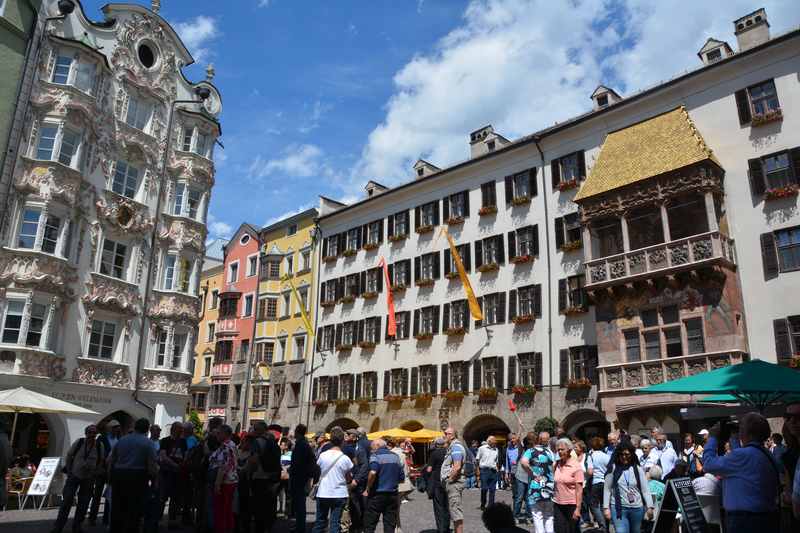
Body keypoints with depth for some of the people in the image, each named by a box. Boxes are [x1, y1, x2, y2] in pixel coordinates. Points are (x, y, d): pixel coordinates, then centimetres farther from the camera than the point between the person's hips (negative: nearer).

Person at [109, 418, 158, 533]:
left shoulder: (121, 440, 10)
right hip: (137, 477, -5)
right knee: (134, 511, 2)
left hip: (118, 476, 5)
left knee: (118, 509, 14)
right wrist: (155, 479, 1)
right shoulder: (147, 443, -5)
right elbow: (152, 465, -11)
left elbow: (110, 460, 14)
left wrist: (112, 476, 26)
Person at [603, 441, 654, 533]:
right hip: (618, 508, -2)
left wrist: (649, 507, -4)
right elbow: (607, 489, -1)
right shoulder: (613, 468, -2)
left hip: (637, 508, 3)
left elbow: (645, 489, 4)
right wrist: (606, 507, -6)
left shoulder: (638, 469, 3)